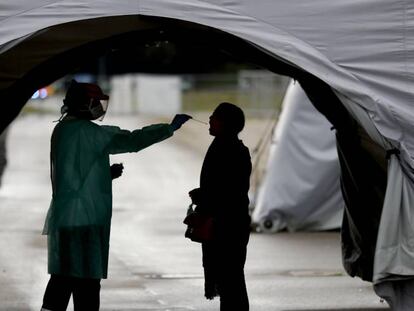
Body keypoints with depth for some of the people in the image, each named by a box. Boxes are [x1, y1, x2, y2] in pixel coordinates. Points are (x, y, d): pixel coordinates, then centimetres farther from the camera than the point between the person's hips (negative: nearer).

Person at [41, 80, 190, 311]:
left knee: (63, 275, 12)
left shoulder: (63, 129, 15)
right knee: (87, 278, -6)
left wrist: (107, 173, 10)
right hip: (84, 221, -9)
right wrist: (171, 127, -6)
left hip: (63, 219, 9)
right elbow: (132, 141, -14)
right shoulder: (86, 131, -13)